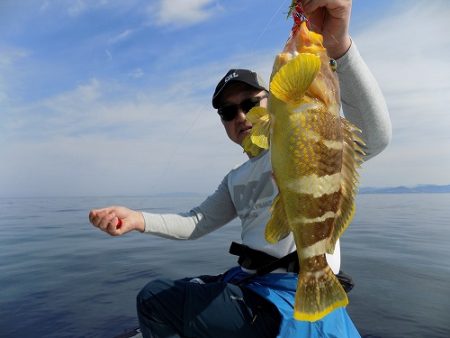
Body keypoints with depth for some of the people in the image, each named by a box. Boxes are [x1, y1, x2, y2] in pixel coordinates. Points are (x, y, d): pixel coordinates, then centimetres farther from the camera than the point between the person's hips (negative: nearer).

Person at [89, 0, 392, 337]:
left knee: (155, 304, -8)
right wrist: (138, 219, -4)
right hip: (247, 283, 8)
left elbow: (373, 136, -25)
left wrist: (338, 44, -41)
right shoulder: (237, 179, 17)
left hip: (293, 298, -8)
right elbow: (198, 222, 12)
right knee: (151, 294, 17)